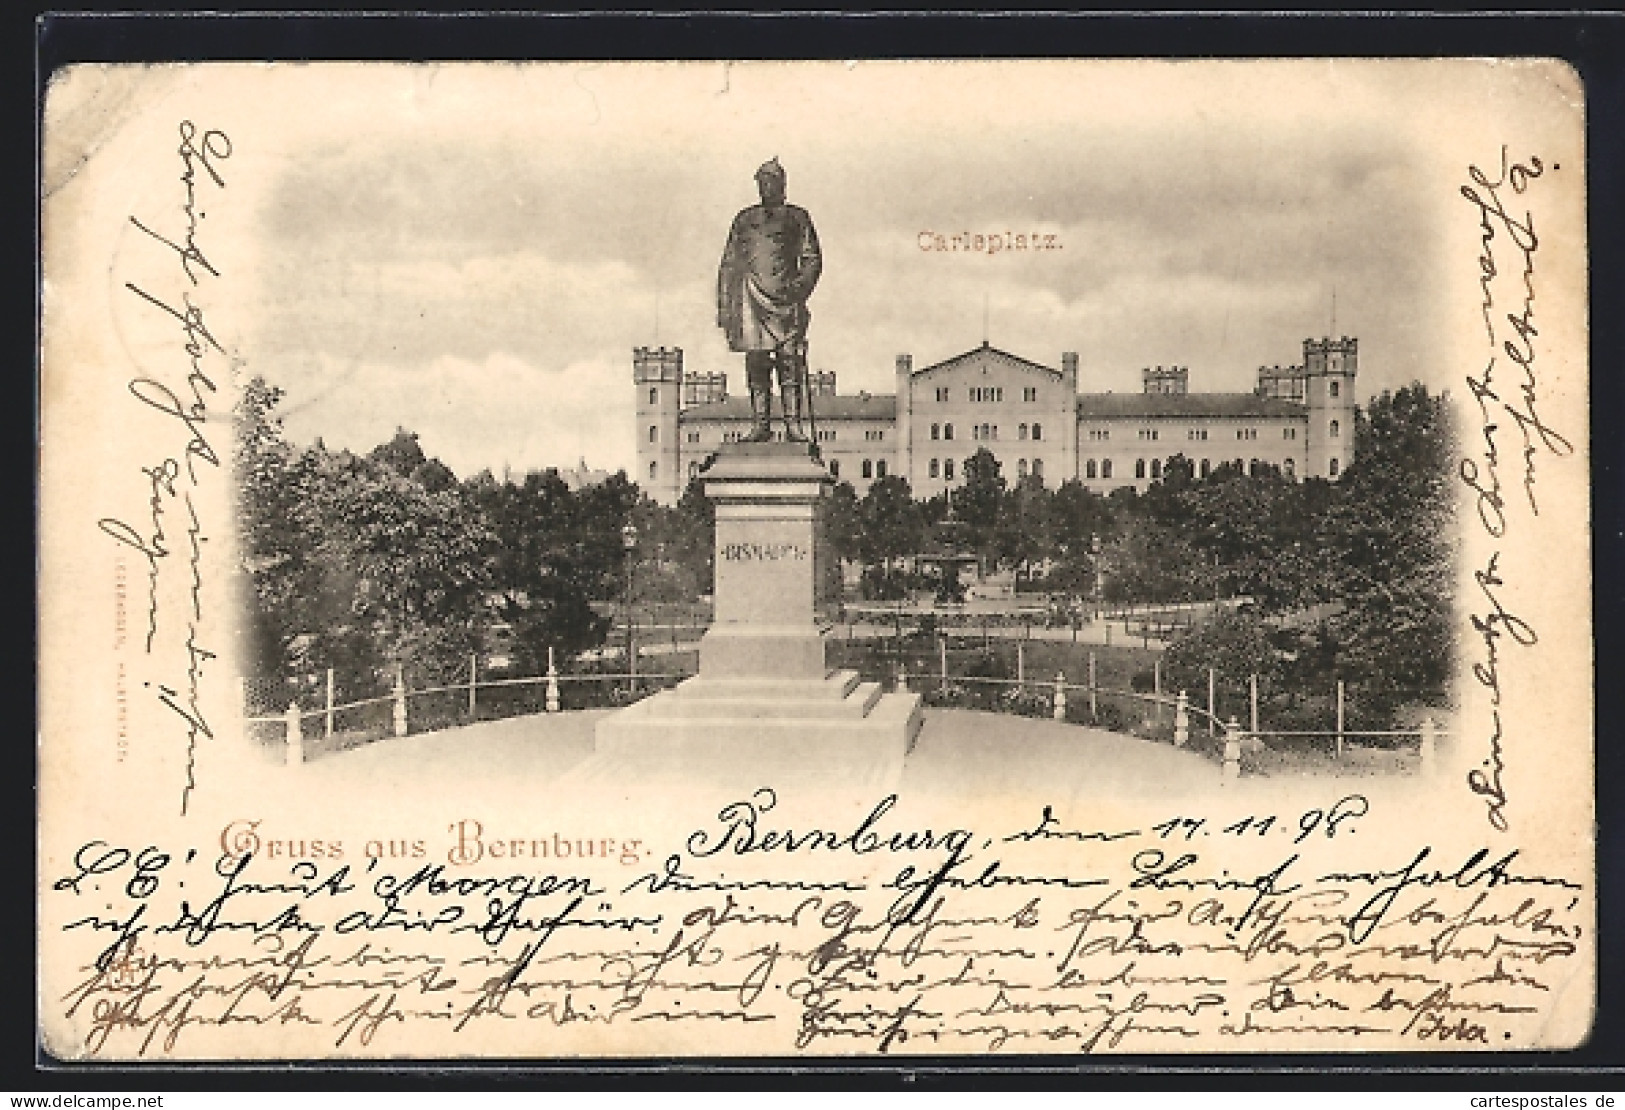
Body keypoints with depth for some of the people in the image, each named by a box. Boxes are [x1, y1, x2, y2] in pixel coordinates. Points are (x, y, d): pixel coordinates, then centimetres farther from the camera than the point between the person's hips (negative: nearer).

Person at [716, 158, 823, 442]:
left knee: (790, 362, -9)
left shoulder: (797, 218, 11)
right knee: (756, 363, -2)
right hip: (752, 298, 2)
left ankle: (793, 424, -10)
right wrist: (724, 306, 9)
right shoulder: (745, 219, 17)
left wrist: (799, 286, -11)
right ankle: (759, 424, 0)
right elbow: (729, 264, 17)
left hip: (786, 298, -2)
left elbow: (812, 259, 7)